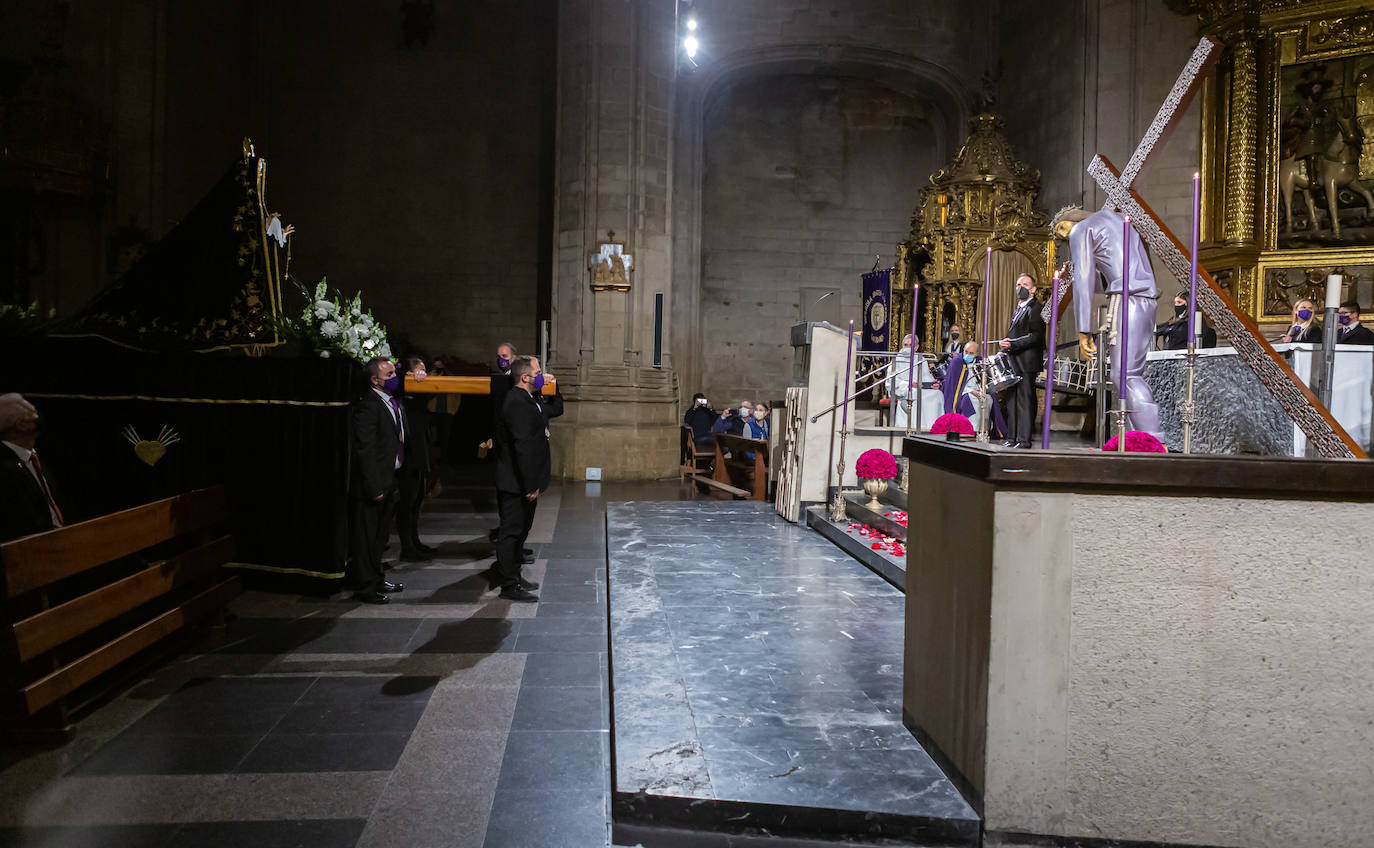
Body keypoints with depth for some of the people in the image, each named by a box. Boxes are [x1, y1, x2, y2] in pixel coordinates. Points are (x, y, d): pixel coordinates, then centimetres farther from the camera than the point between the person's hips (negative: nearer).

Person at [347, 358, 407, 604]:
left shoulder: (395, 402, 10)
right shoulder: (367, 405, -18)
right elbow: (364, 450, -21)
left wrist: (394, 482, 13)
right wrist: (374, 487, -21)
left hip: (389, 481, 9)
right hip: (372, 484, -9)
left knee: (379, 535, 20)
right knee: (365, 537, 3)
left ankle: (375, 578, 34)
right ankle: (364, 586, 14)